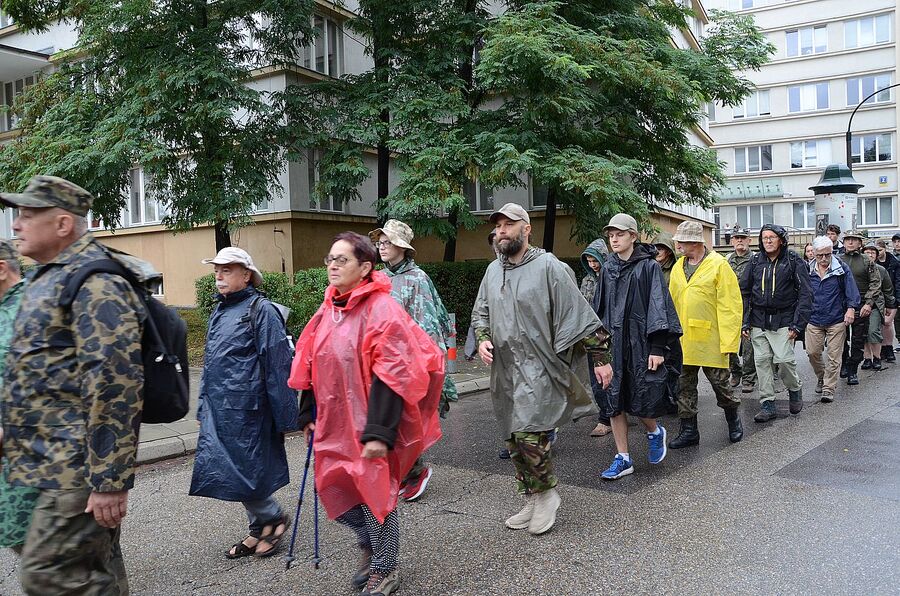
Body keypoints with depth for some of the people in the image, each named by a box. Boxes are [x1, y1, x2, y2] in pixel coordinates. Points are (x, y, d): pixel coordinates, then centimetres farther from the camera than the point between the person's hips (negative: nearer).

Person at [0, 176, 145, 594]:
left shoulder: (93, 282, -16)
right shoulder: (51, 278, 17)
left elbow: (114, 383, -24)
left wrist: (110, 480, -24)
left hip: (79, 467, -10)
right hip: (58, 462, 10)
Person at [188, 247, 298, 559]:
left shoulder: (261, 310, -11)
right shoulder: (219, 311, 14)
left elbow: (278, 366, -14)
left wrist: (286, 416, -14)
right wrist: (203, 406, 20)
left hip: (245, 408, -8)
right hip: (218, 410, 8)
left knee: (244, 470, -3)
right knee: (216, 469, 12)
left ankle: (274, 517, 23)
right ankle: (260, 527, 28)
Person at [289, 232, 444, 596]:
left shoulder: (381, 309, -16)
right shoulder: (327, 310, 8)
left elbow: (391, 375, -21)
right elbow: (311, 366, 15)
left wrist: (379, 431, -24)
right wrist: (309, 415, 14)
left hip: (368, 425, -7)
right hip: (335, 422, 7)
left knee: (374, 492, 5)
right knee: (335, 488, 13)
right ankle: (368, 546, 41)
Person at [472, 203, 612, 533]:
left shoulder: (548, 267, -9)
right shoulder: (493, 270, 12)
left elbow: (578, 314, -8)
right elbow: (480, 312, 23)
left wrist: (600, 358, -8)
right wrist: (483, 339, 2)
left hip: (538, 368, -7)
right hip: (504, 370, 7)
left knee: (529, 434, -16)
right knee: (514, 439, 11)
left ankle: (547, 492, 9)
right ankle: (532, 501, 26)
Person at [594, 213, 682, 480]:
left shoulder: (648, 266, -5)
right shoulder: (608, 269, 11)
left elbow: (659, 306, -9)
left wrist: (658, 347, -15)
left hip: (640, 343, -5)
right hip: (612, 343, 5)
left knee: (641, 400, -3)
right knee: (613, 401, 4)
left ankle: (654, 432, 31)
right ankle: (623, 459, 14)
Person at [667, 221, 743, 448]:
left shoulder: (719, 265, -7)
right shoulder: (678, 267, 11)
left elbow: (730, 306, -10)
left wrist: (728, 340, -15)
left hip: (710, 339, -5)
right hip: (682, 340, 5)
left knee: (719, 382, 6)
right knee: (684, 387, 8)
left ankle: (734, 419, 32)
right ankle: (688, 431, 19)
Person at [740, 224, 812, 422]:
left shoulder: (794, 262, -2)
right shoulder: (755, 262, 8)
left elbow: (805, 294, -4)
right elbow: (745, 293, 11)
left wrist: (798, 324, -11)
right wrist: (745, 322, 3)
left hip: (783, 321, -3)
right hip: (759, 321, 4)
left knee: (784, 359, -10)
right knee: (762, 361, 2)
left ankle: (794, 390, 21)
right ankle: (767, 404, 11)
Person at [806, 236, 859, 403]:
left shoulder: (841, 269, -3)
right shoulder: (808, 271, 4)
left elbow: (851, 290, -5)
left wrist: (851, 308, -17)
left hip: (836, 320, -2)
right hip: (814, 319, 2)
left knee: (833, 355, -1)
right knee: (812, 352, 3)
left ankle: (828, 388, 6)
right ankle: (821, 378, 29)